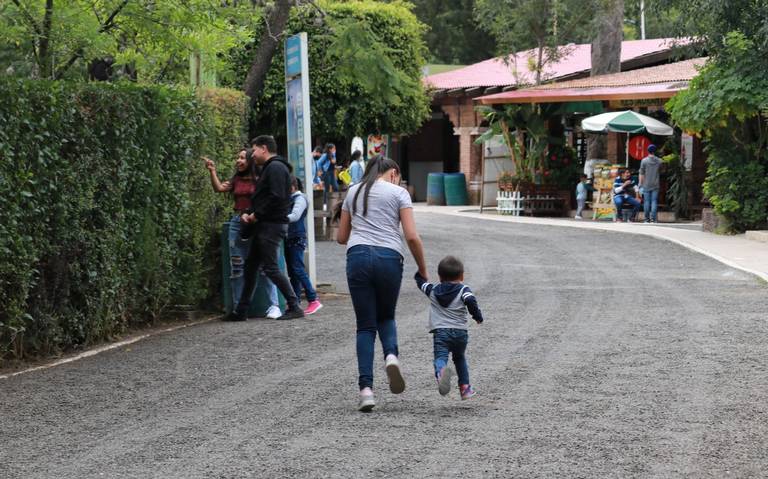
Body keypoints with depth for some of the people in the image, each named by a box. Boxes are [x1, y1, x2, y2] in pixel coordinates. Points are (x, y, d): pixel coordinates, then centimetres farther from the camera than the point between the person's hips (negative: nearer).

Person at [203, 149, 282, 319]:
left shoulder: (259, 179, -2)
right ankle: (238, 308, 13)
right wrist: (212, 171, -8)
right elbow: (219, 188, 2)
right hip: (237, 223, 6)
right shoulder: (236, 180, 14)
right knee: (237, 267, 6)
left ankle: (275, 305, -4)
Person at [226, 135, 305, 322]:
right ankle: (241, 311, 18)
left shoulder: (275, 167, -12)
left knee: (271, 268, -10)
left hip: (272, 226, -11)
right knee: (250, 266, 12)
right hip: (264, 226, 11)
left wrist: (257, 215, -17)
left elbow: (277, 197, -24)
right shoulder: (269, 168, 21)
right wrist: (247, 214, 7)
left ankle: (294, 307, -6)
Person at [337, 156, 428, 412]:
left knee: (366, 325, 6)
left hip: (358, 257, 2)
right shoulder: (398, 192, 7)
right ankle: (391, 355, -11)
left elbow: (341, 237, 20)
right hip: (388, 258, -2)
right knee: (385, 317, 21)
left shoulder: (353, 192, 18)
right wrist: (422, 269, 9)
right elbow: (412, 237, -2)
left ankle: (366, 388, -8)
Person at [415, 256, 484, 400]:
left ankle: (441, 372, -52)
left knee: (440, 357, -17)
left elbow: (420, 281, 28)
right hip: (460, 332, 1)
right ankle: (465, 387, 23)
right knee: (460, 358, 26)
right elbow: (470, 301, -17)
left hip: (440, 332, -1)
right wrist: (478, 316, -2)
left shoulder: (433, 290, 12)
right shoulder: (463, 290, 3)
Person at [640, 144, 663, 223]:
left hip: (646, 185, -1)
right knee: (654, 201, 1)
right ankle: (653, 219, -5)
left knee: (646, 201, 3)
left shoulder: (644, 161, -6)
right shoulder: (659, 161, 1)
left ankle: (646, 219, 5)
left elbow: (642, 174, -4)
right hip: (655, 185, 1)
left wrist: (641, 184, 3)